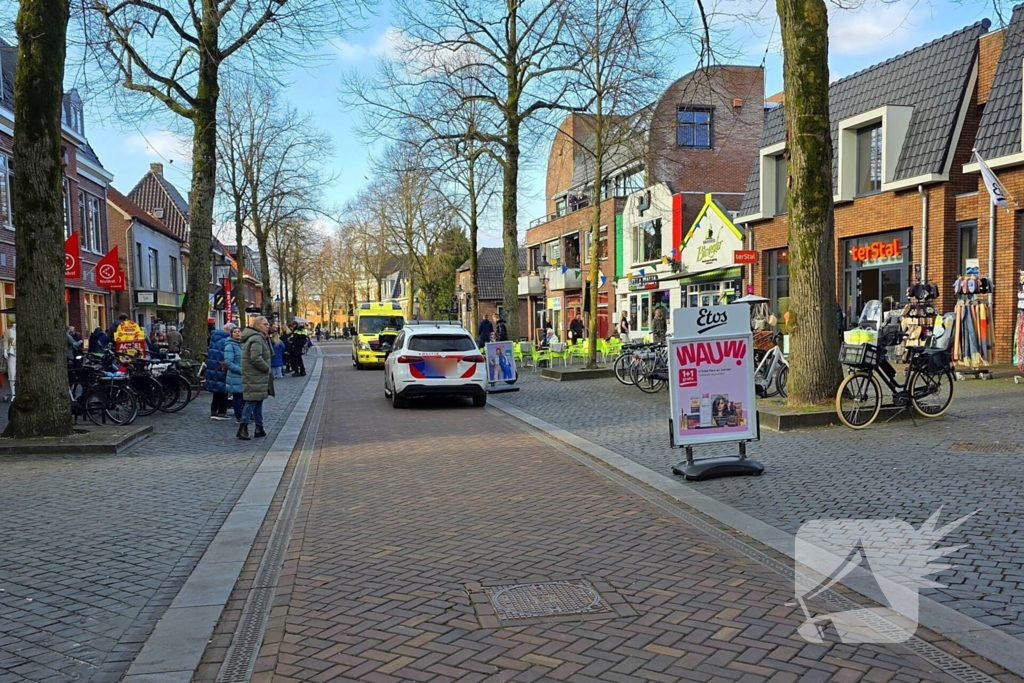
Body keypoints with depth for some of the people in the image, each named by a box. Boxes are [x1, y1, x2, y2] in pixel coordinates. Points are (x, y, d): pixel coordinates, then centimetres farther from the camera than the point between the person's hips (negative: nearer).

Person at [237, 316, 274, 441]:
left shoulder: (260, 338, 18)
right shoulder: (256, 339, -17)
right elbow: (256, 358, -26)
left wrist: (267, 370, 15)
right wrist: (267, 369, -15)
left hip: (258, 376, 11)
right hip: (255, 377, -11)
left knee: (258, 401, 13)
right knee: (253, 401, -9)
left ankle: (259, 428, 19)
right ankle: (243, 428, -7)